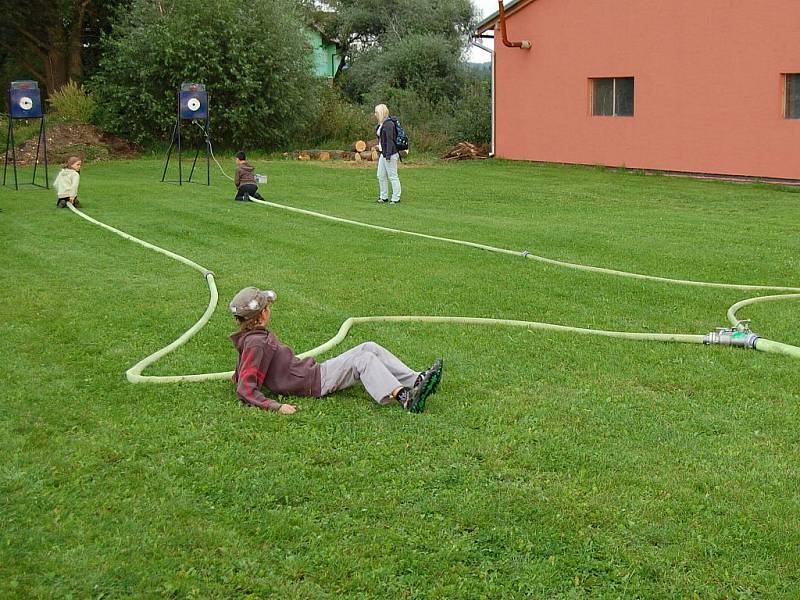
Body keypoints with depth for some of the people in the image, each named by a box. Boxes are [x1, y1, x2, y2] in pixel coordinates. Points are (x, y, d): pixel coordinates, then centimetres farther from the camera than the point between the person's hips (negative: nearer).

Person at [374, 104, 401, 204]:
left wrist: (388, 155, -22)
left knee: (392, 176, -3)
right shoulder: (381, 124, 14)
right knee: (381, 176, 12)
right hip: (383, 153, 10)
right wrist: (380, 152, 23)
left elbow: (390, 140, -20)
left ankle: (396, 198, 3)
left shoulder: (389, 124, -15)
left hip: (390, 154, -10)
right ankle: (383, 197, 21)